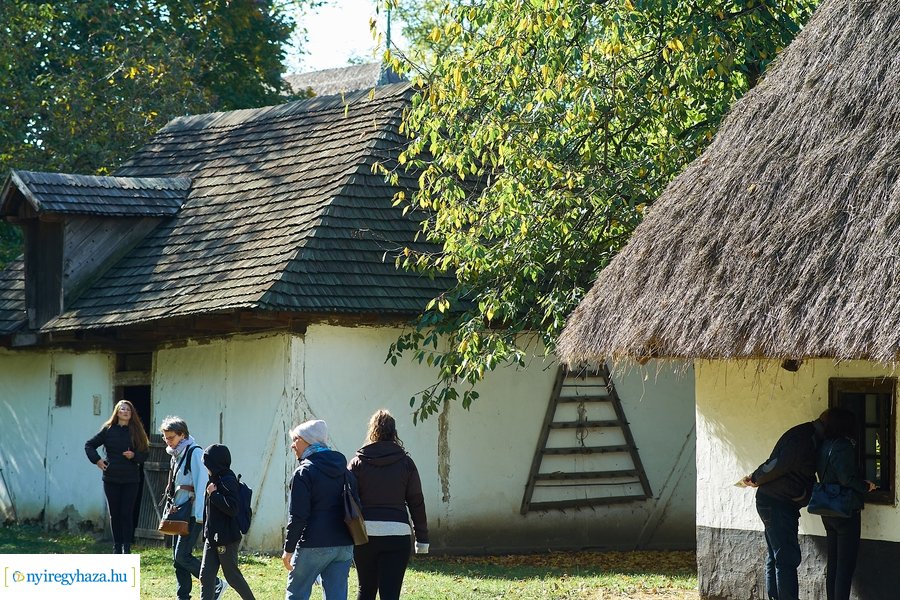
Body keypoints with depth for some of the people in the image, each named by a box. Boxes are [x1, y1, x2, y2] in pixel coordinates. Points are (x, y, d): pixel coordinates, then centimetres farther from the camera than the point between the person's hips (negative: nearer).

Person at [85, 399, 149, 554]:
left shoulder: (136, 431, 2)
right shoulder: (108, 430, 2)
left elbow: (146, 453, 6)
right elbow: (89, 445, 9)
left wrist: (134, 455, -13)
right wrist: (97, 460, -4)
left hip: (131, 479, -1)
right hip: (111, 479, 1)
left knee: (127, 513, -3)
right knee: (114, 514, 6)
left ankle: (126, 547, 0)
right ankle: (117, 546, 15)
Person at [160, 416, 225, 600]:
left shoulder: (195, 453, -13)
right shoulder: (176, 454, 14)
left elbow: (201, 485, -18)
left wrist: (200, 517, -22)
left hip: (193, 515, -9)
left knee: (182, 556, -12)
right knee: (177, 558, 7)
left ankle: (217, 584, -1)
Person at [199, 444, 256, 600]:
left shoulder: (228, 481, -15)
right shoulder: (215, 480, 12)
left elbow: (232, 508, -26)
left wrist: (213, 494, -20)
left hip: (226, 538, -9)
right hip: (212, 537, 9)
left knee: (232, 575, 3)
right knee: (206, 575, 3)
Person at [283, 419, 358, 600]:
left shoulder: (304, 473, -8)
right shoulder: (344, 471, 13)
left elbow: (298, 516, -12)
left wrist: (288, 549, -6)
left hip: (313, 546, -6)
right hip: (344, 545, 6)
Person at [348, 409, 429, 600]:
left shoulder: (358, 462, 3)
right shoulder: (405, 463, 3)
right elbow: (416, 502, 5)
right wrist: (422, 538, 11)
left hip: (364, 533, 1)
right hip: (397, 532, -1)